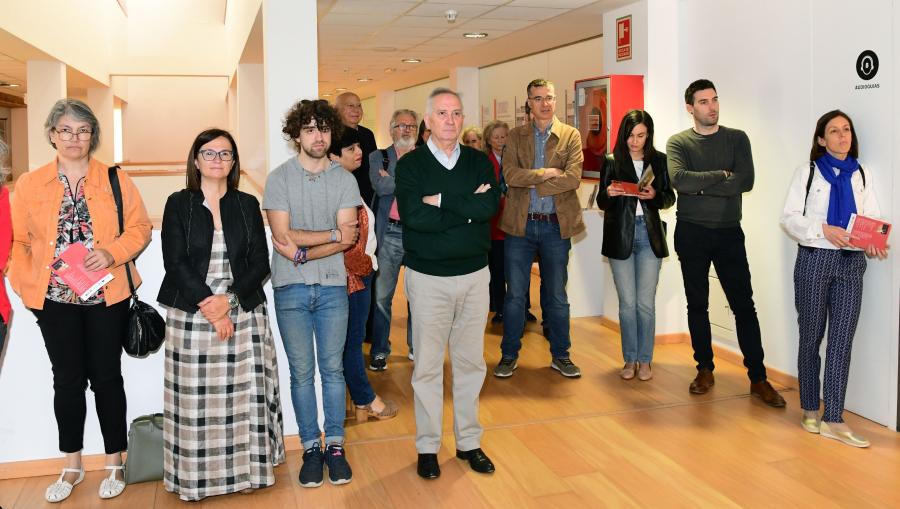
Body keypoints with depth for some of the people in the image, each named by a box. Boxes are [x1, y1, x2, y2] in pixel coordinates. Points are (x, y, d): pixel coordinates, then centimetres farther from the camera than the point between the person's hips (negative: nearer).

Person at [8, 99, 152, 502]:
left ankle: (115, 463, 21)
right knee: (68, 380, 9)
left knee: (106, 377, 6)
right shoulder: (29, 184, 4)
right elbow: (18, 239, 5)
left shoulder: (116, 180, 1)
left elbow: (140, 228, 1)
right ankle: (72, 465, 25)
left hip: (107, 296, -1)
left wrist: (112, 252, -16)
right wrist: (28, 284, -6)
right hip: (55, 299, 1)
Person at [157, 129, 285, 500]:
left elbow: (260, 263, 3)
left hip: (244, 313, 1)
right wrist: (209, 307, -13)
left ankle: (247, 469, 11)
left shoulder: (248, 205, 9)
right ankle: (197, 477, 9)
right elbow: (175, 263, -4)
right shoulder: (178, 204, 5)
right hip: (191, 315, -1)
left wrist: (229, 299, -11)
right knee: (195, 399, -1)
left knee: (245, 396, 1)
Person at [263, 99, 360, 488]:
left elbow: (347, 238, -6)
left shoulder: (344, 179, 3)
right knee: (301, 371, 7)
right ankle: (311, 448, 17)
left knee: (332, 368, 7)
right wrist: (334, 233, -8)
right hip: (291, 287, -1)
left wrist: (303, 252, -15)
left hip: (332, 286, 1)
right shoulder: (279, 178, -1)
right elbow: (283, 235, -11)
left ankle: (335, 445, 17)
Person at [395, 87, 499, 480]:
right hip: (428, 278, -3)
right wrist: (468, 207, -14)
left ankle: (468, 441, 25)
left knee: (470, 362, 11)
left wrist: (441, 201, -16)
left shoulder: (479, 161, 6)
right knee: (428, 365, 4)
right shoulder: (411, 164, -3)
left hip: (475, 274, 3)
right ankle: (428, 447, 18)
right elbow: (415, 216, -19)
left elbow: (490, 205, -12)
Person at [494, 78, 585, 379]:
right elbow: (510, 175, -10)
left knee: (556, 295, 10)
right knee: (515, 294, 6)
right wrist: (546, 173, -15)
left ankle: (560, 355, 23)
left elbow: (573, 178, -13)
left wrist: (531, 182, -13)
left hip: (556, 225, 0)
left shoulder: (571, 136, 1)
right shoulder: (516, 137, 5)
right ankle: (509, 355, 19)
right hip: (520, 224, 1)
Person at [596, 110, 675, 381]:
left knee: (646, 303, 1)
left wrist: (655, 195, -14)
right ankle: (630, 359, 15)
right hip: (620, 236, 0)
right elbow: (601, 202, 5)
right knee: (627, 303, 4)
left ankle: (644, 360, 13)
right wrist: (608, 193, -17)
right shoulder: (612, 161, 3)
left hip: (649, 235, 0)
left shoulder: (658, 160, 5)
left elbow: (669, 197, 7)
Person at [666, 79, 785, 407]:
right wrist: (722, 176, -13)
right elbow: (679, 180, -19)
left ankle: (758, 378, 6)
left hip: (729, 232, 0)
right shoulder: (678, 142, 1)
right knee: (697, 304, 9)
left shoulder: (737, 139, 4)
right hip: (691, 233, 0)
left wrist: (700, 184, -14)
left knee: (744, 305, 0)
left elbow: (746, 181, -12)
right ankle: (705, 370, 22)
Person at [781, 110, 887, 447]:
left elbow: (873, 219, 6)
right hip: (814, 259, -2)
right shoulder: (808, 171, 2)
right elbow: (789, 217, -4)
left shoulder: (863, 176, 12)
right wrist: (824, 229, -19)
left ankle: (833, 420, 2)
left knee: (842, 341, -1)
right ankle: (810, 410, 20)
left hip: (851, 263, 3)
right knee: (811, 337, 6)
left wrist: (874, 242, -15)